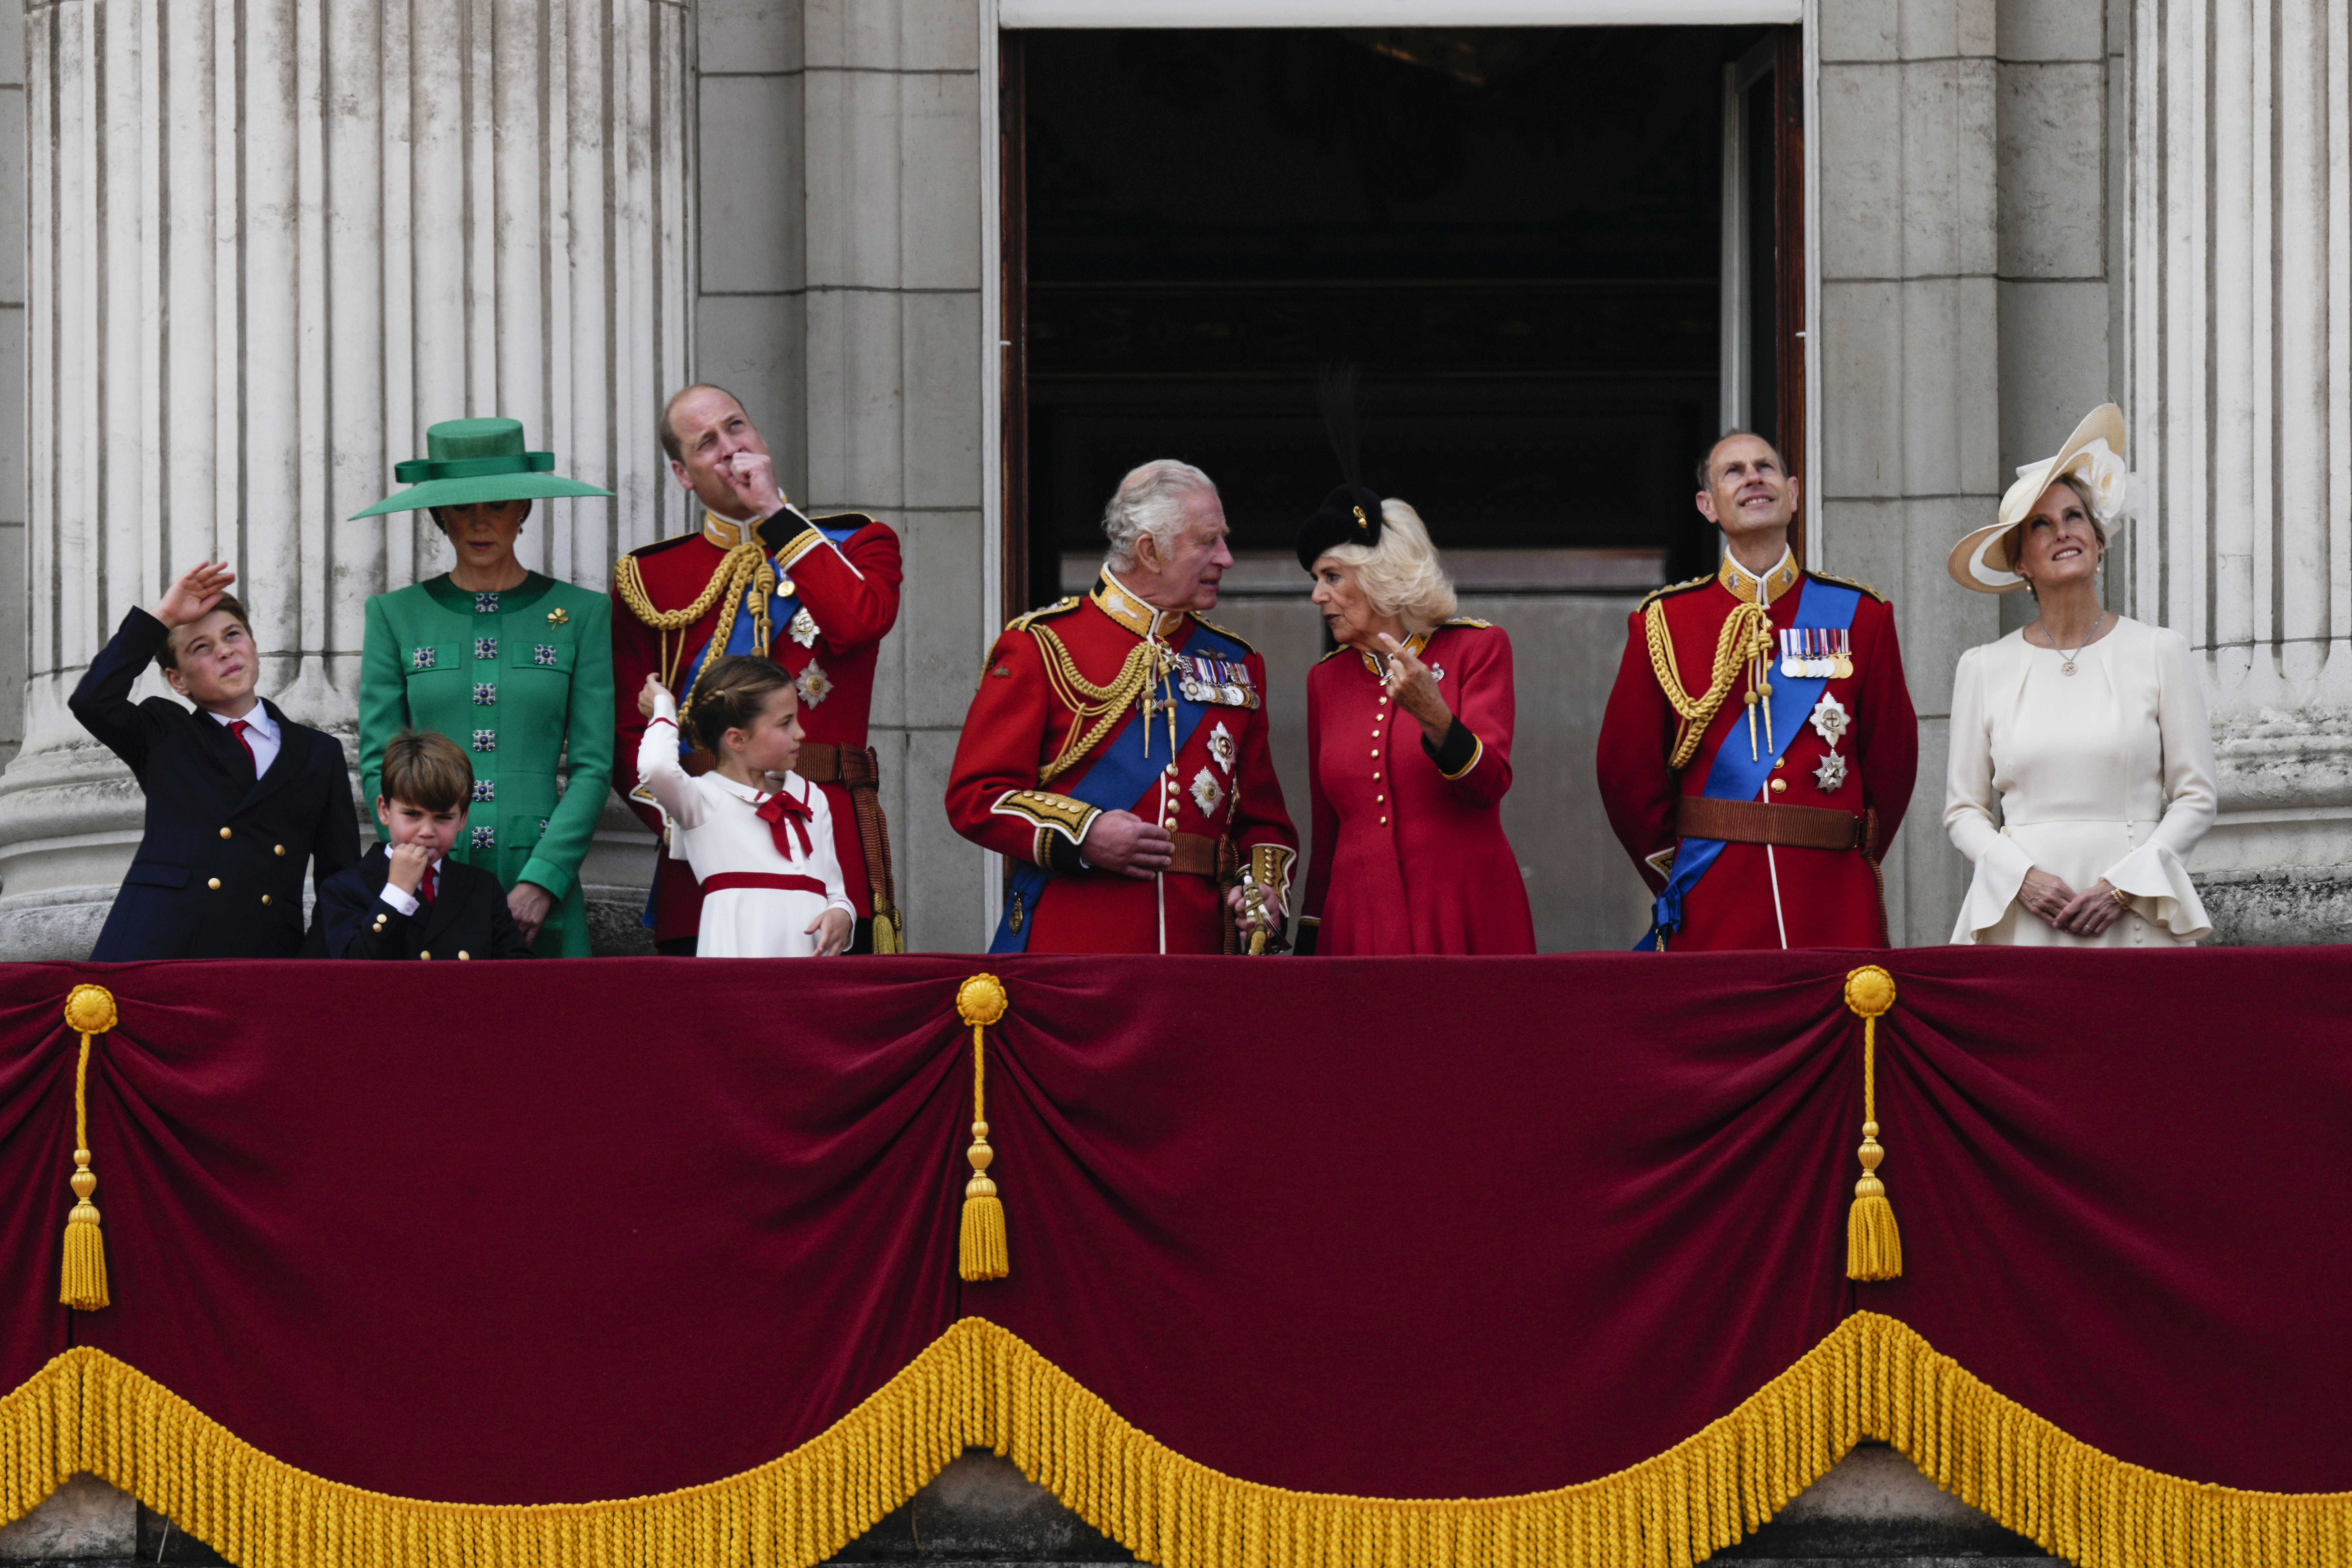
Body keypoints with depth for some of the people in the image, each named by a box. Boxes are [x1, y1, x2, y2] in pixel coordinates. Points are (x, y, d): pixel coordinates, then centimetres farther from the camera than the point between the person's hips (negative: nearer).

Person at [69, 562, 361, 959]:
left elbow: (341, 878, 18)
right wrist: (162, 617, 4)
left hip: (264, 956, 1)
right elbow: (93, 700, 0)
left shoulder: (319, 753, 21)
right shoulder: (164, 736, 19)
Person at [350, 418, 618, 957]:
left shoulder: (580, 614, 7)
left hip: (541, 883, 0)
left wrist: (542, 880, -10)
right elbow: (379, 764, 6)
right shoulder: (395, 616, 9)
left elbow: (593, 766, 2)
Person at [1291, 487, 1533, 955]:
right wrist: (1309, 940, 14)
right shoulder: (1326, 679, 12)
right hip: (1361, 929, 3)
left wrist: (1432, 714, -28)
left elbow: (1489, 785, -11)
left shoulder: (1477, 648, 1)